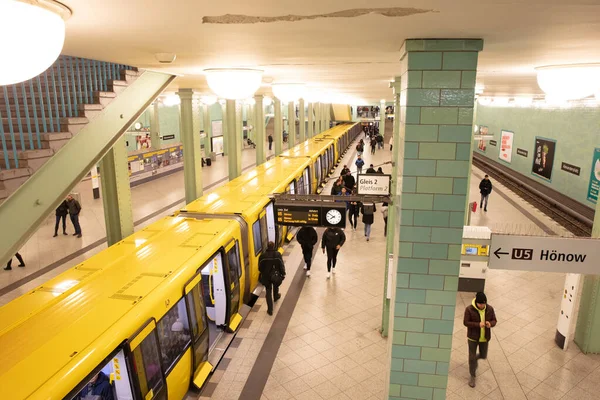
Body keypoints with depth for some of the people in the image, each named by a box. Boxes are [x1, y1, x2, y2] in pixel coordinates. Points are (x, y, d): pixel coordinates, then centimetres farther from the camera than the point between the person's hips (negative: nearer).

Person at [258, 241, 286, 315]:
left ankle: (270, 310, 9)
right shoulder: (277, 254, -15)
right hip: (276, 276, 0)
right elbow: (282, 265, -12)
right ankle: (276, 297, 60)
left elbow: (260, 267, -4)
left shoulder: (262, 256, -12)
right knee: (275, 287, 31)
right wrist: (283, 274, 2)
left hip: (266, 277, 0)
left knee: (268, 292, 11)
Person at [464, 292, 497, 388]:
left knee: (483, 356, 17)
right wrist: (478, 324, -30)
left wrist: (490, 324, -24)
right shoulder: (469, 309, -20)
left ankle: (476, 358, 53)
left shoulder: (490, 309, -10)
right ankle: (472, 376, 26)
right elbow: (465, 322, -15)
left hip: (485, 337, 3)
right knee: (472, 357, 6)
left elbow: (494, 321, 1)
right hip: (473, 337, -3)